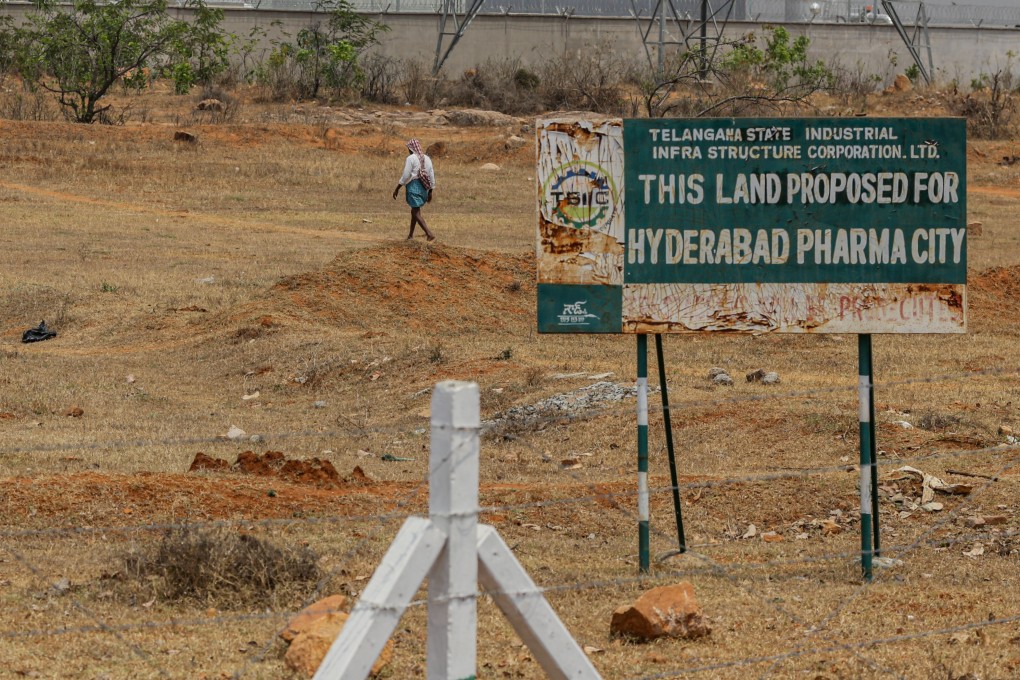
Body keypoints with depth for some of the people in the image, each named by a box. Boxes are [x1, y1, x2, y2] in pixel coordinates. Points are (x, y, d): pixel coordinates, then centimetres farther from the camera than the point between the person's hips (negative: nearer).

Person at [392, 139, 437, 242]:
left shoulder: (411, 158, -9)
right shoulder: (427, 159, 9)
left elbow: (405, 176, -13)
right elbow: (431, 176, 9)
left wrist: (397, 189, -6)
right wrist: (430, 192, 16)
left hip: (413, 186, -7)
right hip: (424, 187, 7)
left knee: (416, 213, -7)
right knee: (414, 210, 24)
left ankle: (430, 234, -22)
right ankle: (411, 234, 32)